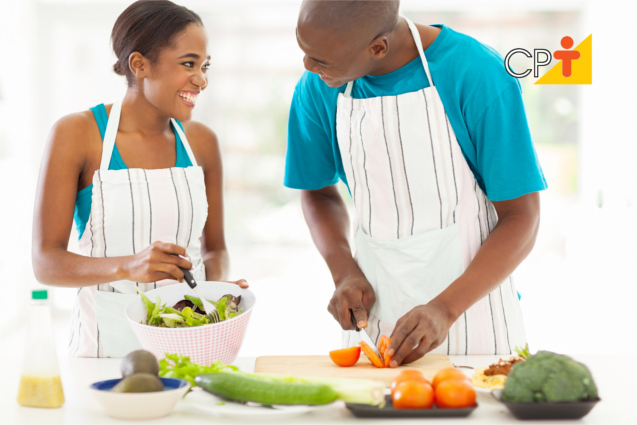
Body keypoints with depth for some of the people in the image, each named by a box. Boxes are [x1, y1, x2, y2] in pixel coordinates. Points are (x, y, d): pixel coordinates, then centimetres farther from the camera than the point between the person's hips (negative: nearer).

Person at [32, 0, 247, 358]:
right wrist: (127, 266, -24)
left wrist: (218, 286, -4)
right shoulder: (76, 135, -3)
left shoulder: (202, 142, 8)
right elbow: (46, 262, -7)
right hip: (107, 342, -3)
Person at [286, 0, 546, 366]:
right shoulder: (317, 89, -6)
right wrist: (345, 273, -6)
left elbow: (521, 218, -15)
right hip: (373, 309, 3)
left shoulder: (479, 76, -19)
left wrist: (445, 309, -25)